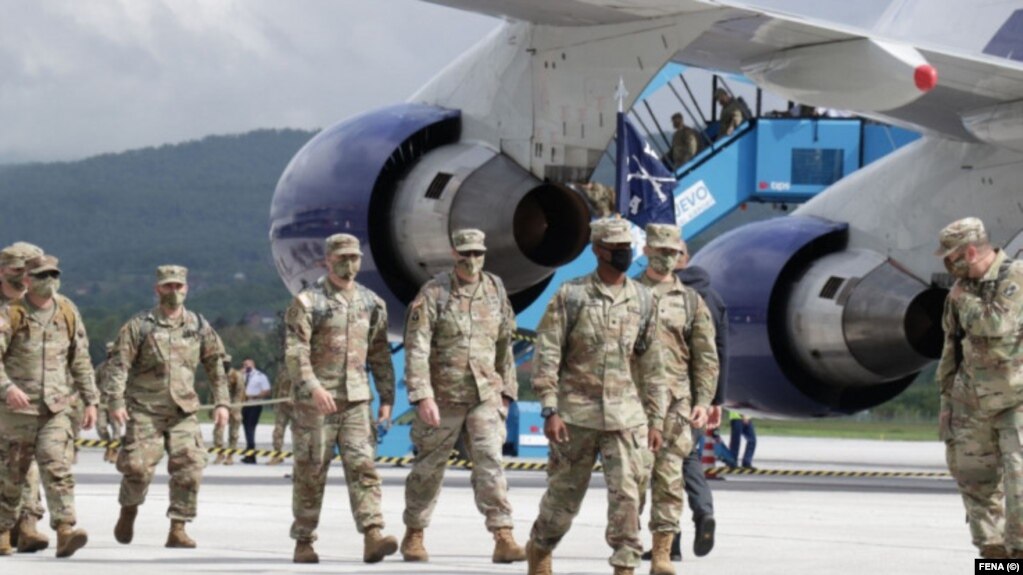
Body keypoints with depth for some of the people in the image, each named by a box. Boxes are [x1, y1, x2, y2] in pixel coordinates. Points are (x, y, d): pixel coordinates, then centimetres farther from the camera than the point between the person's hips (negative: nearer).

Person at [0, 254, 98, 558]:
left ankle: (66, 531, -21)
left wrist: (90, 400, 10)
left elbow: (81, 360, 13)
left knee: (57, 469, -13)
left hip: (56, 409, 2)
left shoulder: (68, 313, 7)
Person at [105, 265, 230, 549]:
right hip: (144, 410, -3)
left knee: (190, 467, -10)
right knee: (138, 467, -8)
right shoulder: (139, 326, 0)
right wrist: (116, 401, -15)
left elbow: (216, 366, 16)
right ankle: (129, 511, 20)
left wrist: (222, 402, 8)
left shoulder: (199, 327, 10)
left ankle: (178, 528, -4)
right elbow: (119, 365, -4)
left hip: (184, 411, 3)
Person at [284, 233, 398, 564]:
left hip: (357, 400, 3)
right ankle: (303, 542, 12)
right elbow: (294, 351, -13)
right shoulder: (308, 302, -4)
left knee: (362, 466, -10)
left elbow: (380, 354, 15)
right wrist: (313, 387, -26)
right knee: (311, 473, 2)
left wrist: (387, 398, 9)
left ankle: (373, 537, -20)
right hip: (315, 401, -3)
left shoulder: (371, 303, 11)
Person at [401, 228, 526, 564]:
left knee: (490, 464, -10)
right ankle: (413, 536, 24)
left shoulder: (495, 291, 5)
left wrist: (506, 392, 14)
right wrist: (422, 396, -22)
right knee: (429, 468, 8)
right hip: (443, 397, -2)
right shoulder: (433, 294, -8)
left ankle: (504, 539, -16)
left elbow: (504, 345, 15)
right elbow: (416, 349, -14)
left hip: (485, 396, 2)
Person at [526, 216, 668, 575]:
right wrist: (550, 410, -12)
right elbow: (546, 355, -5)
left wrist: (656, 419, 9)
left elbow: (652, 365, 13)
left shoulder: (642, 300, 8)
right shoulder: (571, 296, -3)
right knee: (564, 493, 8)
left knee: (626, 493, -9)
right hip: (576, 413, -2)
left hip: (626, 414, 2)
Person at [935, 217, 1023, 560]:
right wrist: (946, 397, 16)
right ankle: (992, 550, 16)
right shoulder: (962, 287, 11)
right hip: (974, 400, 7)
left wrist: (964, 300, -9)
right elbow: (952, 346, 18)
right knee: (974, 477, 7)